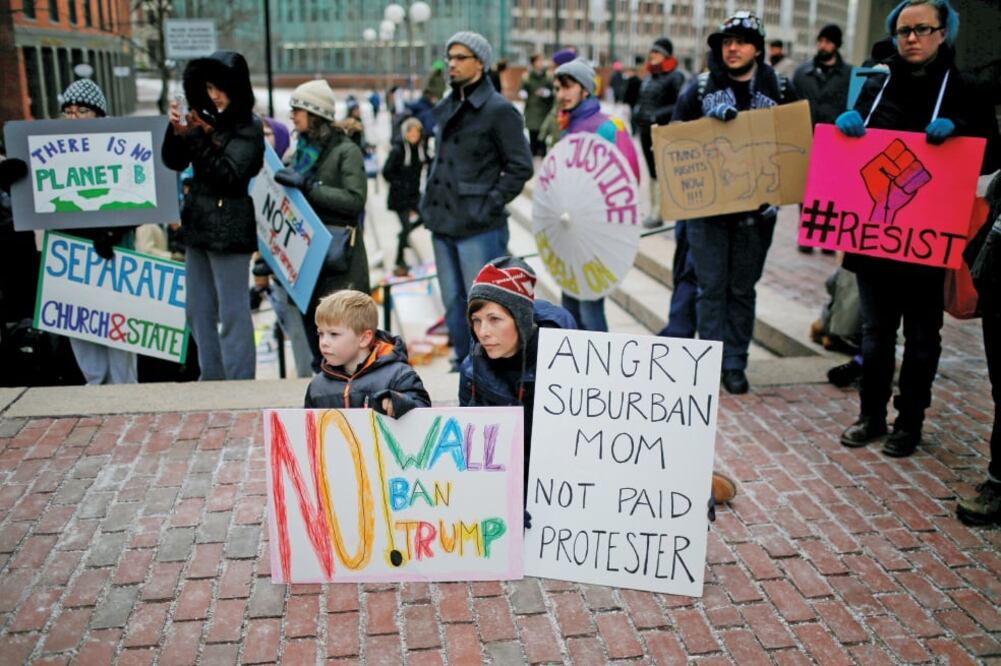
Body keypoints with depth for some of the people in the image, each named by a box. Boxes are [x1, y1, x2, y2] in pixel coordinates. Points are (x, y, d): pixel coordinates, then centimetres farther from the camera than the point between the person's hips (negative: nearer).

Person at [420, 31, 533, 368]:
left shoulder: (499, 109, -8)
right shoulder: (445, 108, 14)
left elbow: (520, 167, -10)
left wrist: (490, 205, -14)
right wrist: (430, 200, 13)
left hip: (479, 229, -7)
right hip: (443, 223, 8)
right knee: (453, 305, 15)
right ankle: (464, 365, 29)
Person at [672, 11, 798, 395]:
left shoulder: (779, 90, 5)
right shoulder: (700, 88, 3)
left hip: (755, 208, 1)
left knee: (742, 288, 8)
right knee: (711, 286, 1)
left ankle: (735, 364, 17)